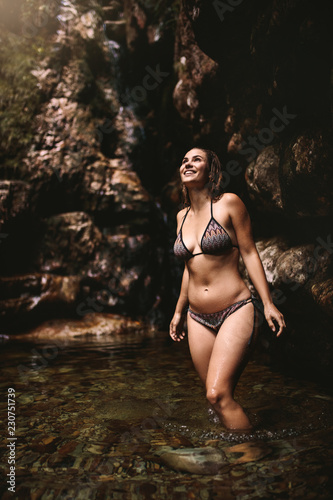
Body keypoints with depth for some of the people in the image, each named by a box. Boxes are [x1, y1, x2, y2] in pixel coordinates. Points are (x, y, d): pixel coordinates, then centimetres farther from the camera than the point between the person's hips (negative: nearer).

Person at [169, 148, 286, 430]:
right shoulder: (182, 216, 12)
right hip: (198, 319, 6)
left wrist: (268, 304, -9)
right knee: (218, 397, 8)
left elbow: (249, 253, -4)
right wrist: (179, 312, 22)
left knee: (218, 394, -17)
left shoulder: (228, 203, -4)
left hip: (236, 311, -5)